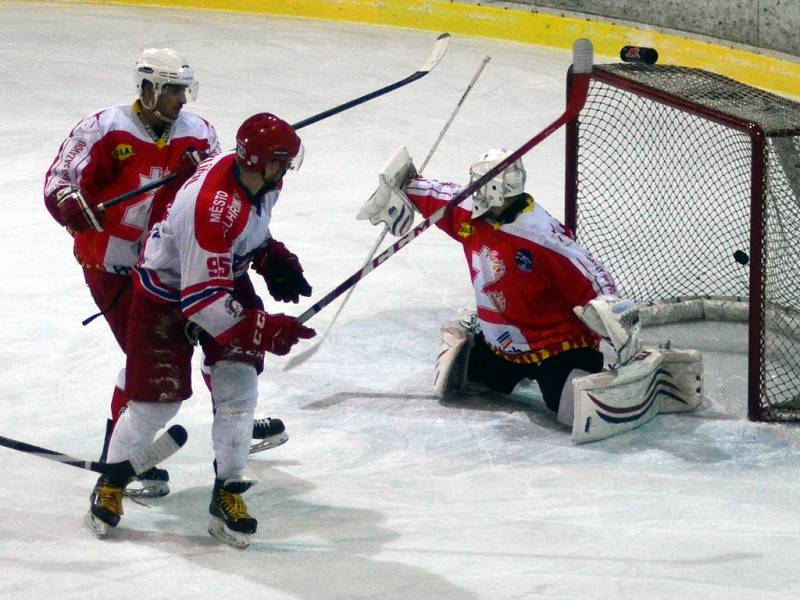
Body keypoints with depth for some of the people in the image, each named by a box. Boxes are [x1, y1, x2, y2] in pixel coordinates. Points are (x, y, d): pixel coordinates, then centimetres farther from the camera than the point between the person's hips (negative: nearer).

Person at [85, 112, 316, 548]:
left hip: (224, 275, 7)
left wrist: (273, 258, 0)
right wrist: (263, 329, -38)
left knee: (237, 387, -4)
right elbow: (201, 299, -36)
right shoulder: (214, 208, -38)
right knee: (155, 402, -1)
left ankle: (227, 494, 8)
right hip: (165, 294, -7)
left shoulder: (259, 180, -12)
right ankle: (111, 486, 24)